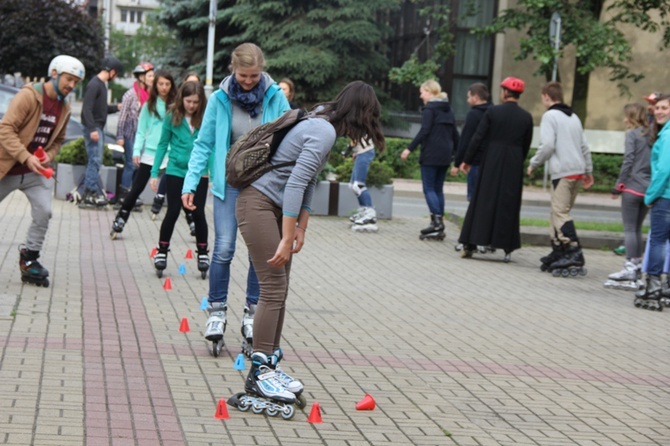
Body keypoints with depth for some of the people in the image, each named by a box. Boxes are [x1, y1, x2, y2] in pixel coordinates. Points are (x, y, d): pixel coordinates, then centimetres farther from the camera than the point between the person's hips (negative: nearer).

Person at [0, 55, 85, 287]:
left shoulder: (64, 107, 4)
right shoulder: (29, 95, -16)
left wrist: (49, 155, -4)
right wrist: (26, 157, -30)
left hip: (37, 171, 5)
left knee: (43, 213, -11)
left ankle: (29, 259, 5)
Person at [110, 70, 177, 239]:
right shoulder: (149, 105, 5)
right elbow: (141, 131, 6)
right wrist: (137, 151, -4)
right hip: (149, 153, 1)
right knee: (136, 189, 6)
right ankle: (120, 220, 15)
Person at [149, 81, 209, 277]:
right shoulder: (172, 117, -4)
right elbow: (163, 144, 2)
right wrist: (154, 173, 1)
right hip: (175, 171, 0)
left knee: (198, 213, 4)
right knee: (173, 212, 5)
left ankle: (202, 254, 19)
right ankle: (161, 252, 18)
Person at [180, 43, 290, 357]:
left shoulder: (275, 98, -3)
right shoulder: (220, 99, -3)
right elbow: (203, 144, 3)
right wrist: (190, 184, -4)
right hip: (229, 181, 0)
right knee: (223, 249, -8)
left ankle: (252, 314, 14)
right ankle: (216, 312, 5)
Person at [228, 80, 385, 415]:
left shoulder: (322, 126, 9)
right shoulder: (325, 133, -20)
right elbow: (295, 185, -25)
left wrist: (302, 226, 9)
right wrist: (287, 241, -24)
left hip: (276, 207, 10)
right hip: (258, 202, -10)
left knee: (279, 288, 10)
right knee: (273, 288, -10)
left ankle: (270, 365, 17)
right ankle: (258, 375, -8)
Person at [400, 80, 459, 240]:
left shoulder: (429, 108, -8)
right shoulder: (448, 109, 16)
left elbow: (424, 131, -18)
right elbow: (455, 133, 17)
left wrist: (409, 148, -18)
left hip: (431, 154, -8)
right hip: (445, 155, 8)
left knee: (429, 188, -5)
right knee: (438, 189, 12)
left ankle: (437, 222, -17)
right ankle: (438, 226, 11)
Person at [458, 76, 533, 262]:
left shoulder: (493, 112, -6)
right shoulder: (526, 117, 1)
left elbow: (478, 138, -5)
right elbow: (526, 146, 6)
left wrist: (467, 160, 3)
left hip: (491, 164, -1)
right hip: (513, 166, 2)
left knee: (482, 202, 4)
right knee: (509, 205, 7)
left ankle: (470, 244, 3)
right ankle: (507, 248, 7)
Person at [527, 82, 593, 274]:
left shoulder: (550, 116, -4)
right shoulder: (574, 117, 20)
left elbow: (547, 145, -12)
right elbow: (584, 146, 20)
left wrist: (533, 164, 0)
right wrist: (588, 170, 26)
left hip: (562, 172, -8)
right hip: (578, 170, 8)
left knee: (561, 212, -11)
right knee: (557, 212, 14)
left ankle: (574, 253, -22)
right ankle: (558, 251, 13)